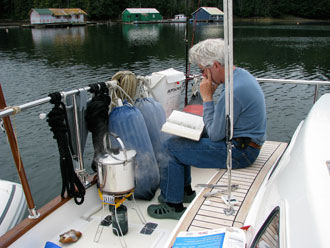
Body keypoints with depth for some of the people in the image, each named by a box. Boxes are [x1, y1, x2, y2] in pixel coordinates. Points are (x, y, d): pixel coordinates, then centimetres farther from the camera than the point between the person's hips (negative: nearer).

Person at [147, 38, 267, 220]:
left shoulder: (233, 91, -28)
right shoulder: (240, 74, 4)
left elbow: (215, 135, -20)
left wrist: (207, 97, -16)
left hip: (238, 152, -10)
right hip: (242, 142, 10)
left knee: (171, 147, -8)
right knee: (182, 137, 18)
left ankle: (174, 205, 6)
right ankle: (185, 191, 28)